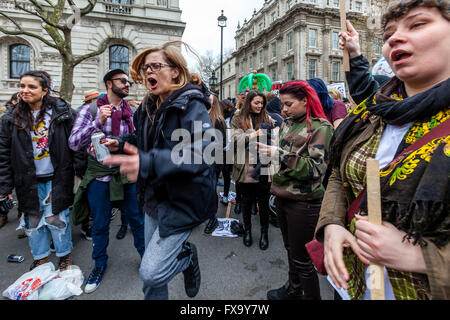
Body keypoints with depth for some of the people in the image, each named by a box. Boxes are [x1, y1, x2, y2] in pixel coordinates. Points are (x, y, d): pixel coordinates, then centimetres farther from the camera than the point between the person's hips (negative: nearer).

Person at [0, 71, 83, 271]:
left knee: (56, 218, 5)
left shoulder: (61, 112, -5)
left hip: (57, 178, -3)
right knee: (33, 220, 14)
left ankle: (65, 255, 26)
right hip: (29, 181, 3)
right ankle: (40, 258, 34)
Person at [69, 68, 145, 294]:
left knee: (138, 220, 9)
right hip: (99, 176, -1)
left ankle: (146, 256, 30)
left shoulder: (132, 112, 5)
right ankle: (100, 264, 35)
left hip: (127, 175, 2)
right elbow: (74, 143, -12)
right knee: (100, 225, 13)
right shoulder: (90, 110, -4)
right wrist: (98, 121, -23)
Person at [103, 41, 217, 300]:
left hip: (182, 201, -7)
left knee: (152, 273, -5)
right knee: (151, 272, 18)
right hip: (155, 197, 8)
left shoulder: (190, 105, -16)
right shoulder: (149, 107, 10)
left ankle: (188, 256, 24)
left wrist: (148, 163, -41)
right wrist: (122, 144, 3)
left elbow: (202, 151, -31)